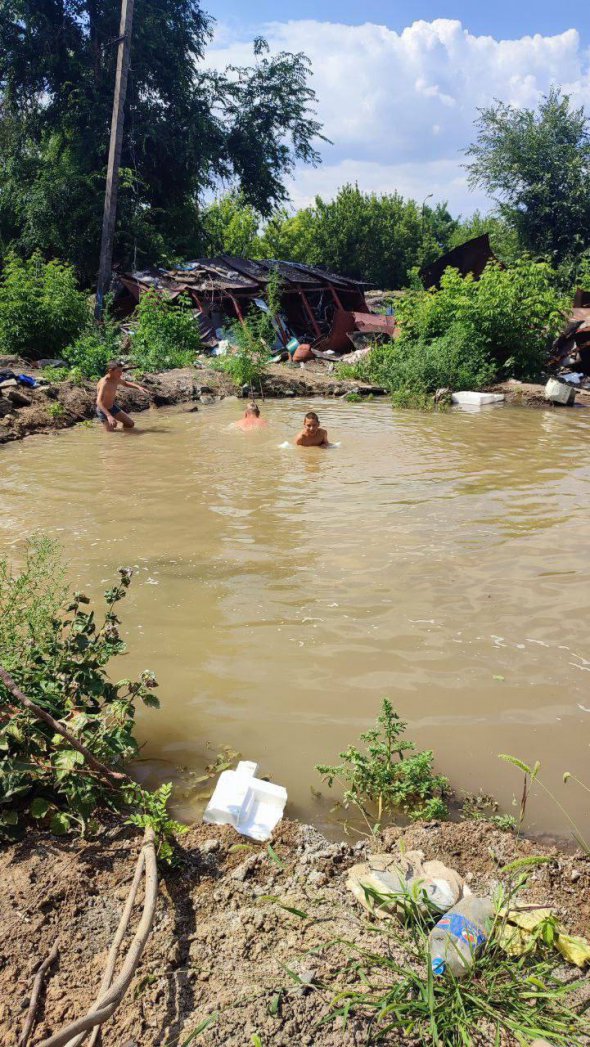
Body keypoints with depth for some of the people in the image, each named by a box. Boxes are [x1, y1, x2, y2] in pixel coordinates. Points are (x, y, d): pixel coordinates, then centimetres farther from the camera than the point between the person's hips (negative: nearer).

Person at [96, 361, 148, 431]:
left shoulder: (116, 379, -7)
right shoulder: (104, 383, -32)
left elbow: (126, 383, 18)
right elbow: (99, 402, -43)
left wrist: (138, 387, 0)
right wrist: (109, 416, -55)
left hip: (113, 407, 8)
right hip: (103, 410, -8)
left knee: (130, 424, 11)